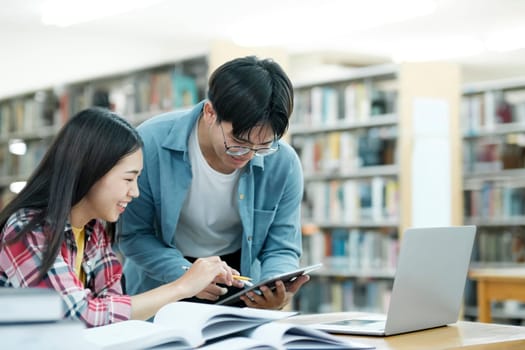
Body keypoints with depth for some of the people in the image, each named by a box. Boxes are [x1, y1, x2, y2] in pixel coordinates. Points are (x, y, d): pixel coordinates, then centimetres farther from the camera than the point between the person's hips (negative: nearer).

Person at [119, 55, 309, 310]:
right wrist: (185, 275, -30)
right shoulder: (150, 144, -21)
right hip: (159, 286, -2)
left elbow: (281, 248, -8)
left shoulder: (283, 165, -16)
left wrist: (276, 296, -30)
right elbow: (133, 234, -13)